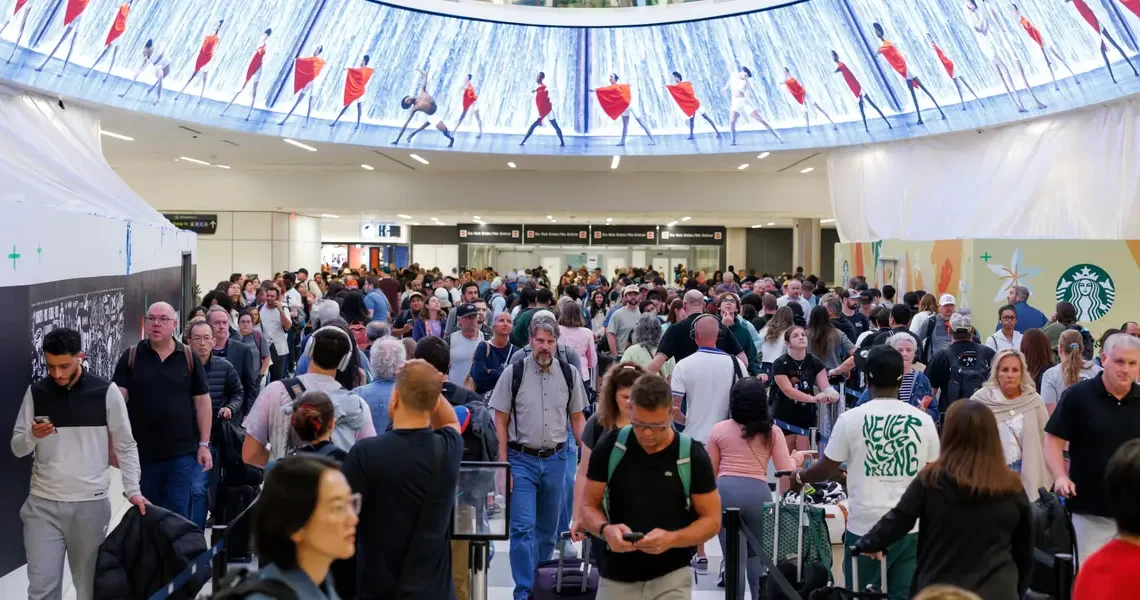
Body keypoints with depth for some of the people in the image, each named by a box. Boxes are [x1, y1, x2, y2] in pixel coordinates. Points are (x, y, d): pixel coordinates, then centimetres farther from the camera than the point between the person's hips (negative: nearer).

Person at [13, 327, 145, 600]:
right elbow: (17, 447, 6)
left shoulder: (106, 392, -4)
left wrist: (132, 490, -6)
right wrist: (32, 436, -16)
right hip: (42, 504, 2)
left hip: (91, 504, -1)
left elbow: (126, 446, 2)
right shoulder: (35, 392, 3)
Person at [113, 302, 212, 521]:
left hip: (182, 452, -1)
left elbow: (202, 402, 3)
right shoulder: (131, 357, 0)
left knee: (178, 513, 5)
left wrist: (204, 444, 0)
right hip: (141, 452, 1)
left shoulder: (189, 357, 1)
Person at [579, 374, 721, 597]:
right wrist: (605, 529, -21)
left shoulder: (692, 455, -10)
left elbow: (711, 520, -3)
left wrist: (672, 539, -21)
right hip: (616, 578, 1)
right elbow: (589, 506, 1)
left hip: (671, 578, -1)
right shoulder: (609, 447, -7)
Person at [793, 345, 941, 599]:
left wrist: (799, 478, 19)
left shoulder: (851, 419, -7)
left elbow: (826, 468, 0)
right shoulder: (924, 420, 1)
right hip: (911, 527, 2)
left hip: (866, 527, -2)